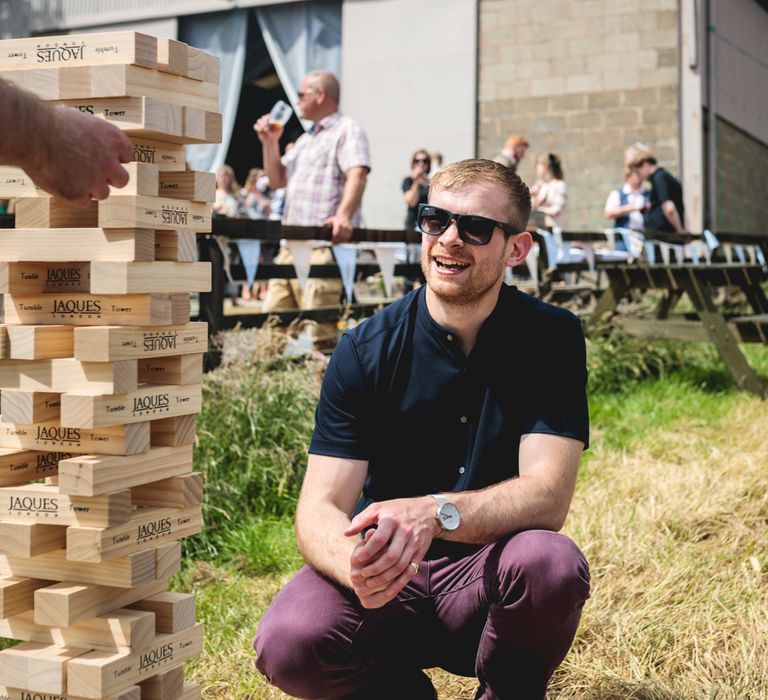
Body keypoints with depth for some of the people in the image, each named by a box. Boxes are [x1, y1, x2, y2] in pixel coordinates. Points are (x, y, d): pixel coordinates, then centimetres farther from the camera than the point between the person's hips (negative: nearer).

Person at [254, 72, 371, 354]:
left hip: (324, 244, -9)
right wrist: (270, 142, 16)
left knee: (321, 331, -14)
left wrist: (344, 216, -35)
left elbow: (357, 175, -18)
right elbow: (278, 180, 30)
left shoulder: (347, 130, -1)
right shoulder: (305, 139, 27)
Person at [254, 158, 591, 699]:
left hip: (484, 578, 0)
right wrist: (356, 566, -38)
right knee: (288, 643, -28)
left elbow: (547, 496, -18)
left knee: (553, 562, -33)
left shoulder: (551, 338, -7)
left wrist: (434, 512, -38)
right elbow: (320, 507, -13)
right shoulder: (366, 350, -8)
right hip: (391, 582, 1)